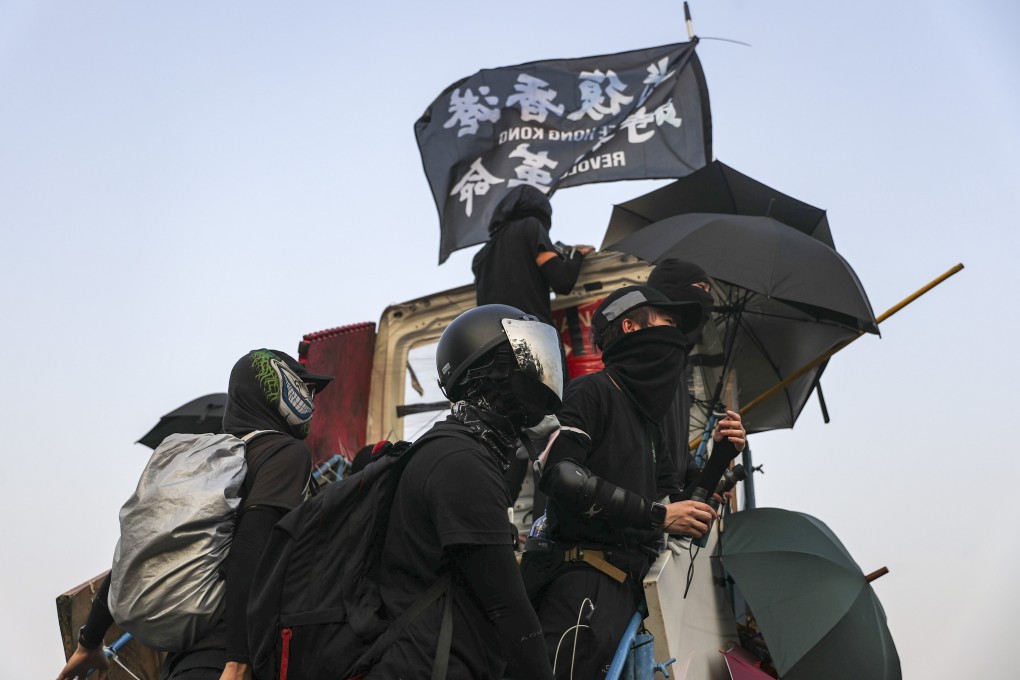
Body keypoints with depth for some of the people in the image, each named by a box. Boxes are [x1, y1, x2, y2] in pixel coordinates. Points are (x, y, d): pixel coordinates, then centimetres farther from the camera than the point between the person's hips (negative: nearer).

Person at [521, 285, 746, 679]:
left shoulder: (648, 421, 26)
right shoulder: (594, 392, -1)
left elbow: (673, 497, 28)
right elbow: (561, 474, -16)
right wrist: (657, 514, -13)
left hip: (627, 590, 9)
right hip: (586, 585, -9)